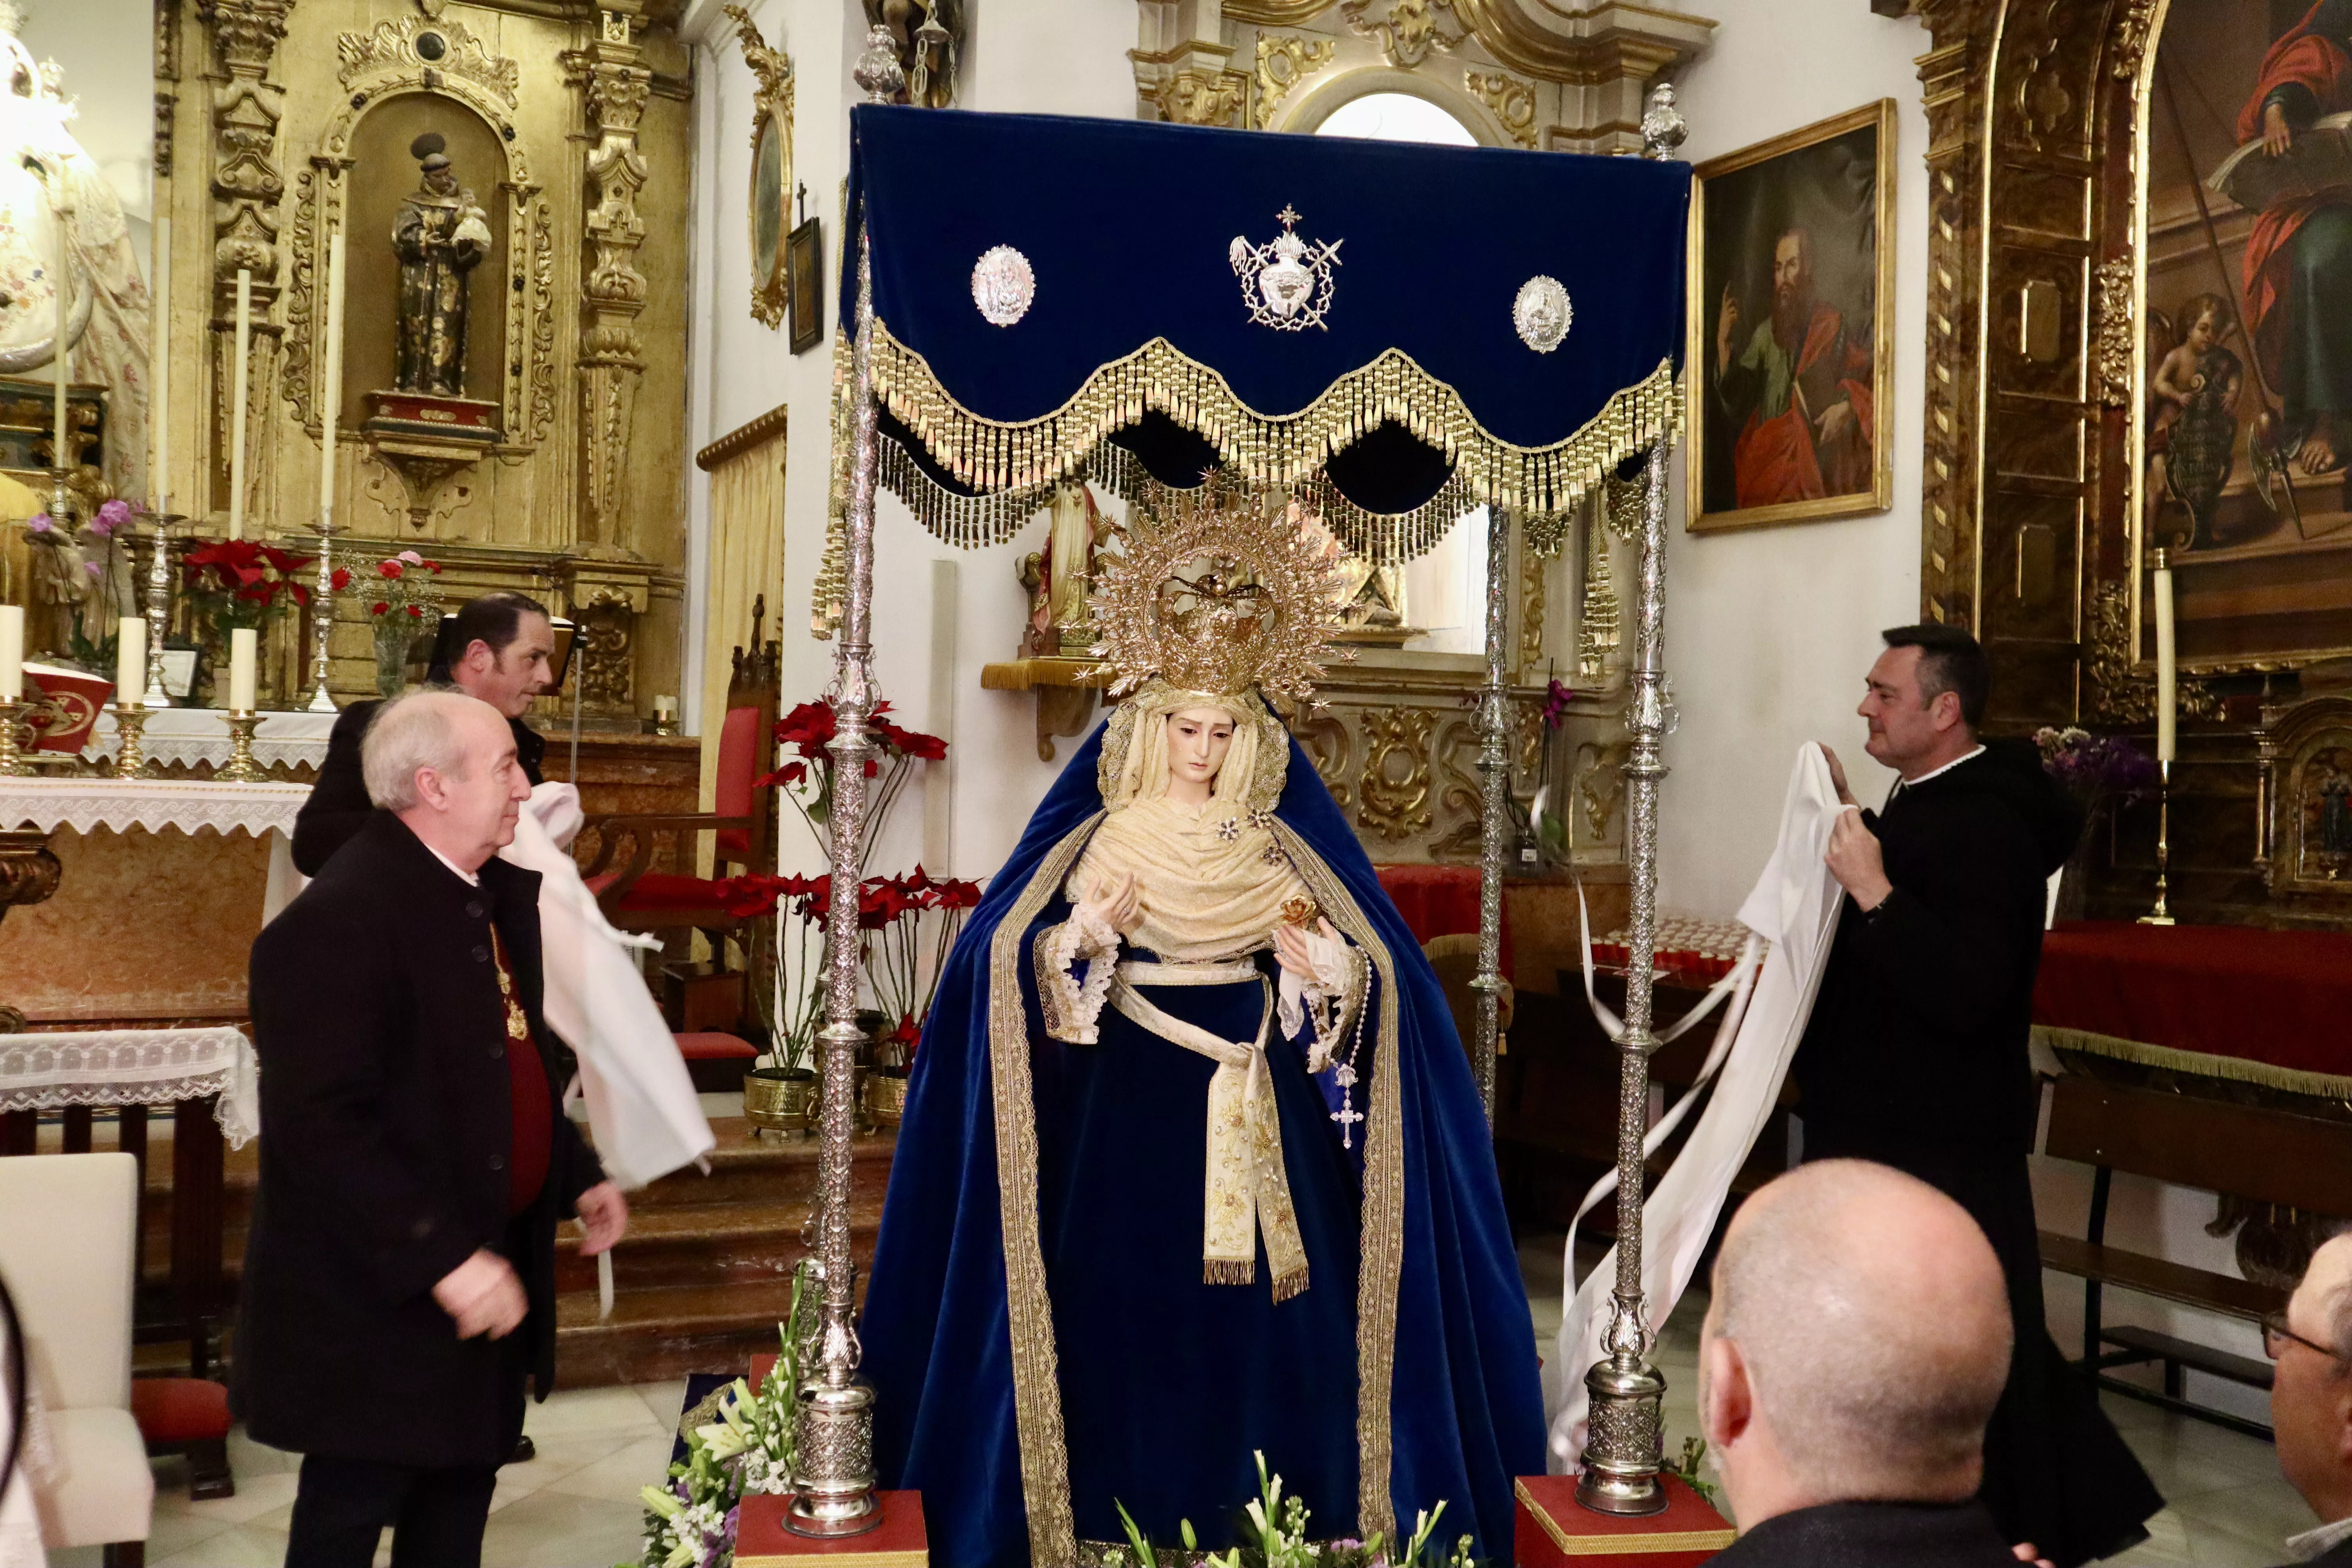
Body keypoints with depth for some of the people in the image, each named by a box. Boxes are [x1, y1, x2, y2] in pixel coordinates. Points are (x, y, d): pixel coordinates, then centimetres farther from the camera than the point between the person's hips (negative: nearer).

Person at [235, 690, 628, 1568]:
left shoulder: (499, 891, 5)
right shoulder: (337, 920, -23)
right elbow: (319, 1127, -27)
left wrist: (576, 1174, 9)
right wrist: (443, 1257, -28)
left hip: (496, 1272, 9)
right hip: (379, 1298, -8)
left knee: (459, 1497, 21)